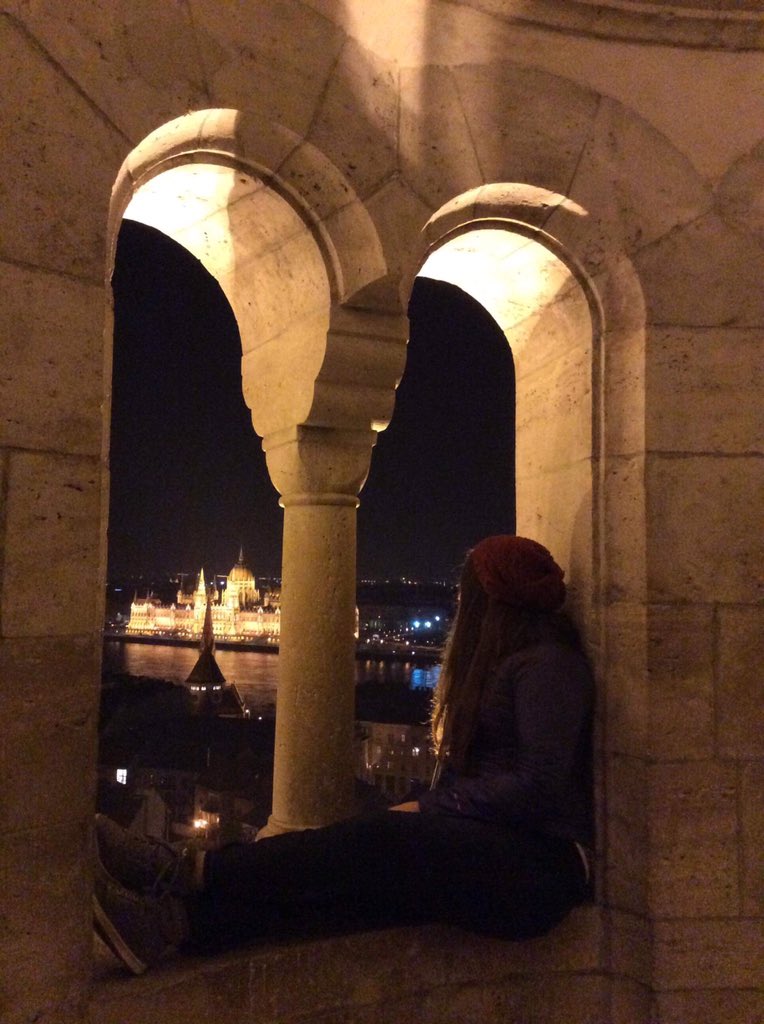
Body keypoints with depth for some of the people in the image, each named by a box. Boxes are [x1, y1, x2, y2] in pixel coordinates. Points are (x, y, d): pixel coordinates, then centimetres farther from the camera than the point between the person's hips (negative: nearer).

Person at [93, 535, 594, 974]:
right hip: (483, 850, 7)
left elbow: (538, 786, -16)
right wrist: (427, 808, -2)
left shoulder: (548, 664, -6)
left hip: (536, 865, -7)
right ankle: (176, 918, -30)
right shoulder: (505, 665, 23)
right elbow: (470, 773, 15)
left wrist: (428, 807, -9)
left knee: (380, 843, -25)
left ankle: (187, 869, -27)